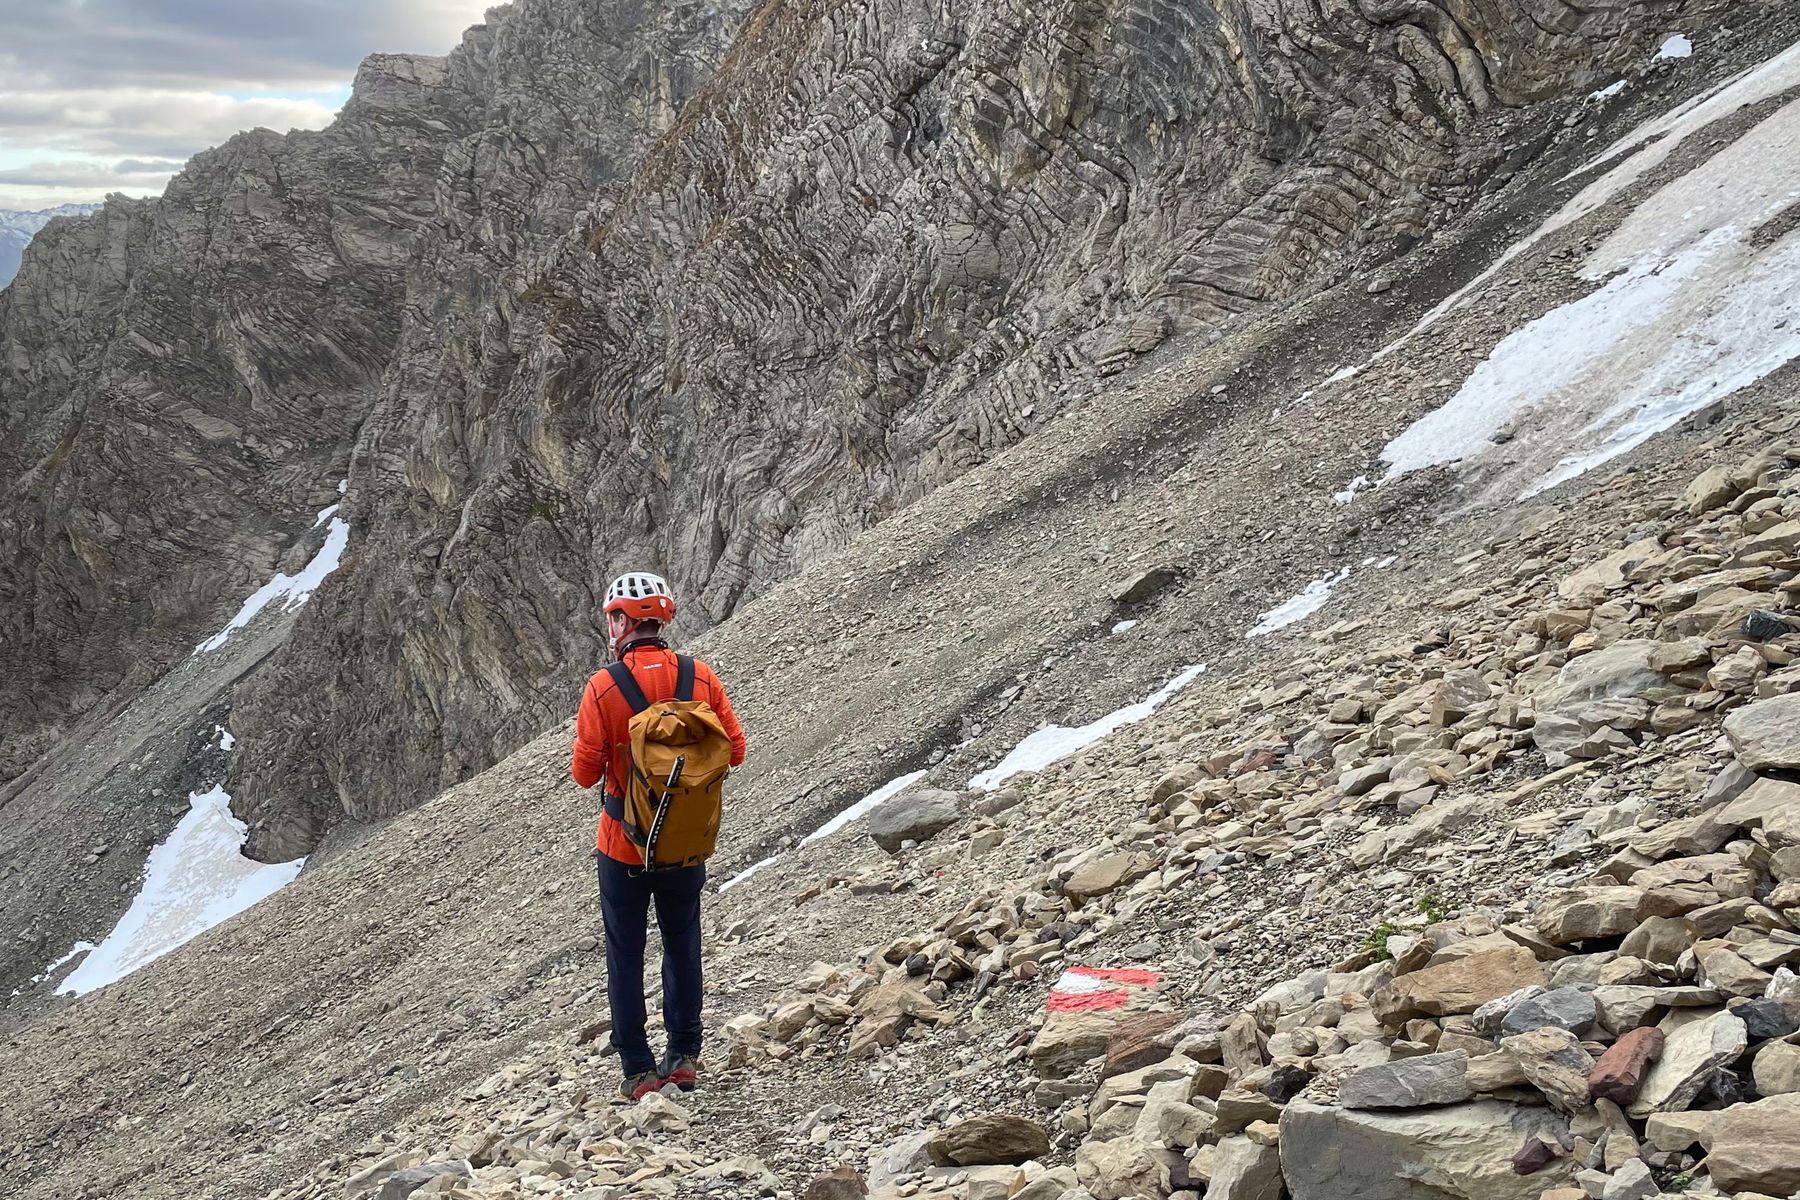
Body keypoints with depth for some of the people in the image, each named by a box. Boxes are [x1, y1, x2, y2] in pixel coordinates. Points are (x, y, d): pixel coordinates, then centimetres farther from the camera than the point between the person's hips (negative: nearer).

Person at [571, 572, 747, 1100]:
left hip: (624, 845, -3)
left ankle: (638, 1070, 14)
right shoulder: (701, 677, -8)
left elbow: (585, 773, -13)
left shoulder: (603, 687, -16)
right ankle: (685, 1055, 26)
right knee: (682, 944, 19)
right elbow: (734, 750, -1)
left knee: (626, 954, 10)